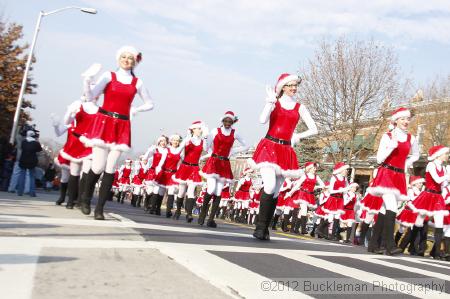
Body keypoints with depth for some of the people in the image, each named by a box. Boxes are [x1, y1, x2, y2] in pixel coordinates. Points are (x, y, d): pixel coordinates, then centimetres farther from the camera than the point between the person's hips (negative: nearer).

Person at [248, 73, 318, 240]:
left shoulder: (300, 108, 11)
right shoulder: (273, 103, 6)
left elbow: (314, 130, 11)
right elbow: (262, 120, -13)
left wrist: (297, 137, 3)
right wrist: (271, 100, -14)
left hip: (286, 151, 3)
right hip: (269, 147, -3)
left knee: (276, 192, 3)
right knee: (269, 186, -20)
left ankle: (264, 229, 13)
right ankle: (260, 226, -8)